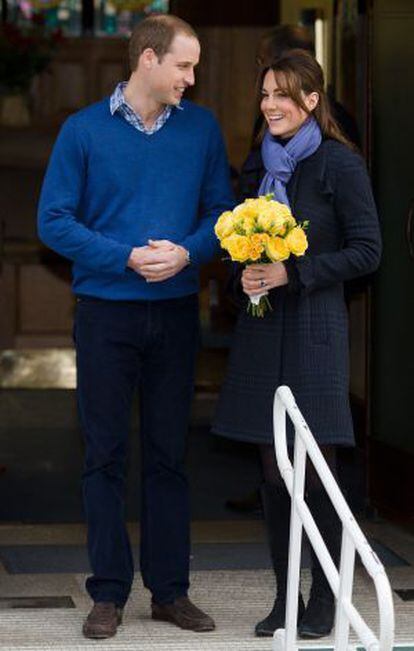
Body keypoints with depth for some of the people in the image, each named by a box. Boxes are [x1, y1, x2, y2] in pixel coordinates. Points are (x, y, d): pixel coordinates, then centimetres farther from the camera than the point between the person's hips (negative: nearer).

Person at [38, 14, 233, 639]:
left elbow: (220, 210, 6)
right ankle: (109, 592, 10)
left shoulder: (201, 128, 4)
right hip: (106, 312, -2)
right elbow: (54, 219, -5)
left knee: (169, 453, 8)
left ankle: (170, 589, 16)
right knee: (106, 454, 3)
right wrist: (127, 257, -15)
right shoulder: (84, 130, -3)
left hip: (176, 312, 2)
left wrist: (186, 252, -14)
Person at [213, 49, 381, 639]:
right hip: (262, 328, 6)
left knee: (316, 469, -3)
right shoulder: (264, 163, 13)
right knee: (273, 470, 8)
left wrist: (293, 273, -15)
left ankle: (323, 601, 7)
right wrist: (248, 273, -1)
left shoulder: (339, 164, -6)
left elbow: (367, 251, -8)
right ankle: (284, 596, 16)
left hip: (314, 327, -6)